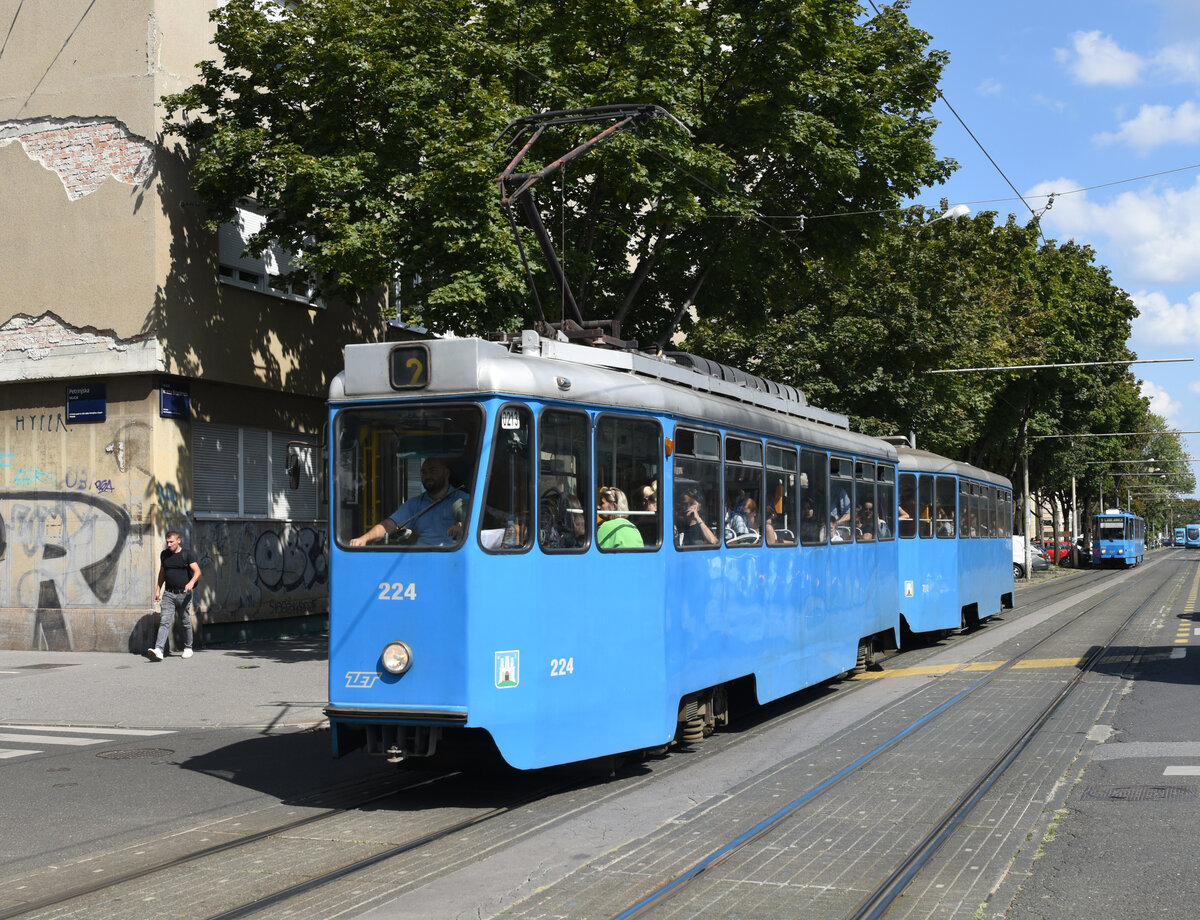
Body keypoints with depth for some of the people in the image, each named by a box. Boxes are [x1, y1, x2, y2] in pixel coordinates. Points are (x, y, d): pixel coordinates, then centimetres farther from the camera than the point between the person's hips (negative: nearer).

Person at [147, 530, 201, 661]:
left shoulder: (187, 554, -4)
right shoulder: (164, 554, 10)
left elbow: (197, 571, -12)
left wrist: (191, 582, -31)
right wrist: (158, 589, 18)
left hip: (183, 594, -3)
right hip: (168, 594, 3)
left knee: (186, 623, 7)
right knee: (164, 622, -11)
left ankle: (188, 648, 24)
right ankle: (158, 650, -23)